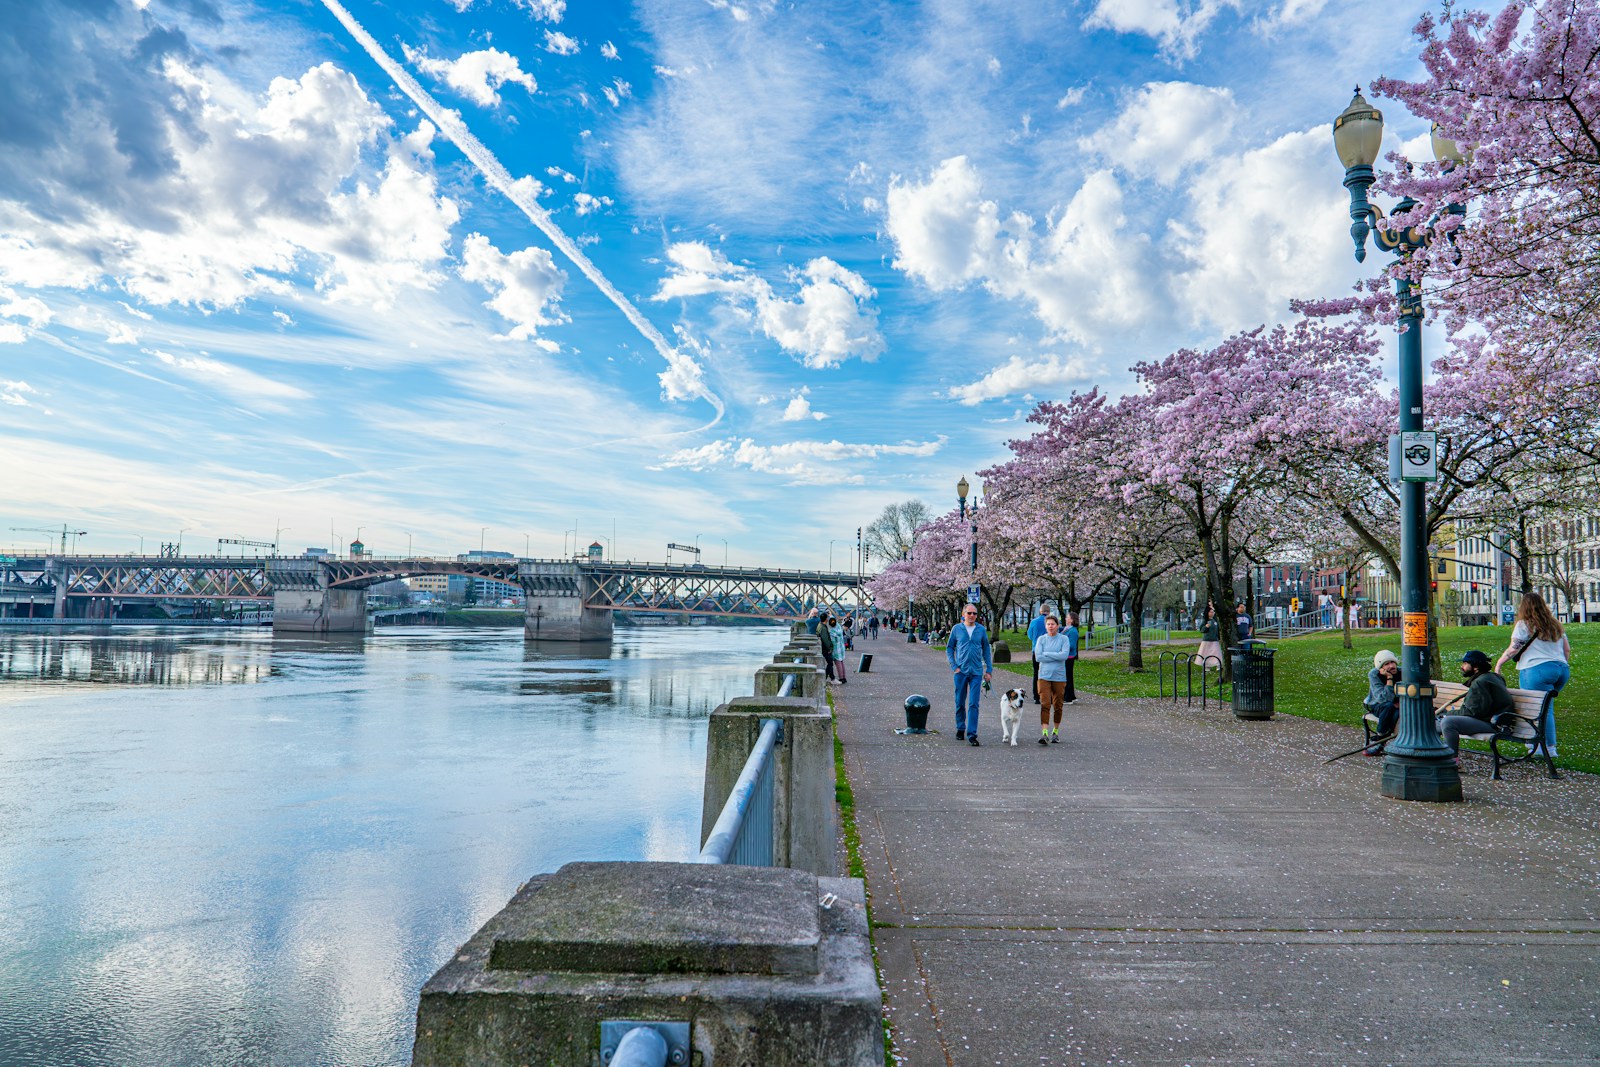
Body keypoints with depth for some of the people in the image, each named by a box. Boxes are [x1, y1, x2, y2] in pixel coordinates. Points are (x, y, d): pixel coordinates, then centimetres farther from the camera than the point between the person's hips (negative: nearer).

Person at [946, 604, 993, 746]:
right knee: (960, 703, 9)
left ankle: (972, 734, -3)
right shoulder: (956, 629, 2)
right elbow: (949, 648, 8)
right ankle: (960, 729, 27)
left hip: (977, 672, 0)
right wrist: (954, 666, -2)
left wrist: (989, 670, 8)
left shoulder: (981, 630, 5)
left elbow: (986, 650, 11)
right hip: (961, 671, 0)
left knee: (974, 704, -5)